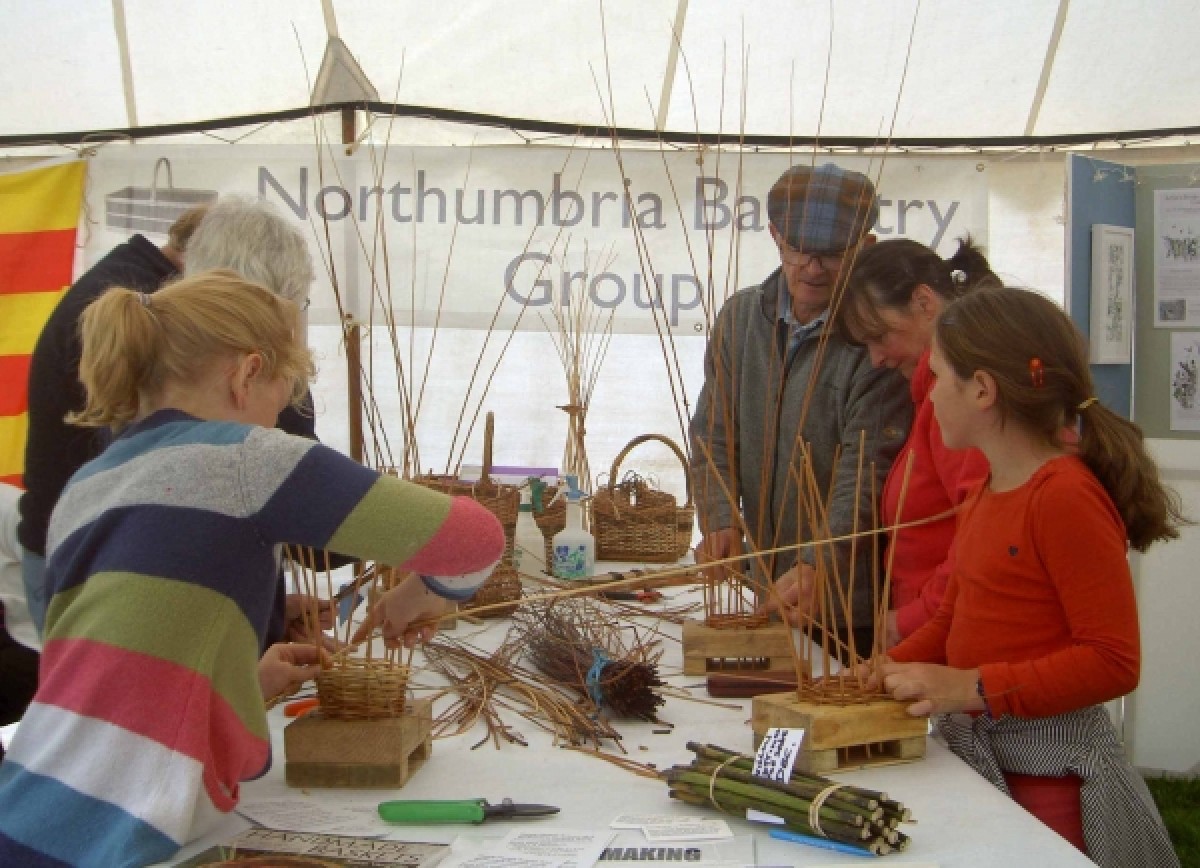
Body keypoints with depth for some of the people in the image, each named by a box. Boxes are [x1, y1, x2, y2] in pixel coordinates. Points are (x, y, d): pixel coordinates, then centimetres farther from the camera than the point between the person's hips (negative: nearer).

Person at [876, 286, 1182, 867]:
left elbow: (1113, 662, -21)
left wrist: (974, 688, -24)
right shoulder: (988, 492, 12)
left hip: (1046, 778, -8)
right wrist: (889, 669, 5)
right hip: (975, 757, 8)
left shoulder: (1066, 497, -18)